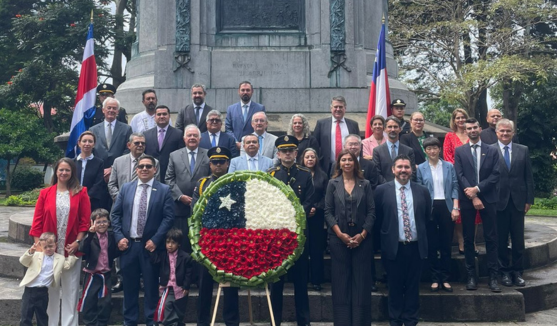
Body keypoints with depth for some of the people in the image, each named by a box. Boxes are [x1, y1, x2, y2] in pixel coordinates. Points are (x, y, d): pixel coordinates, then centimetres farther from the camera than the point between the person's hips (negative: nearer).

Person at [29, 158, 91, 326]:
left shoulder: (81, 193, 1)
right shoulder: (45, 193, 4)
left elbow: (85, 221, -1)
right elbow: (37, 221, 3)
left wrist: (77, 242, -9)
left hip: (71, 248, -1)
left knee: (70, 290, 5)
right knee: (50, 289, 7)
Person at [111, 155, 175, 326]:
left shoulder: (164, 190, 0)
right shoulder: (126, 188, 8)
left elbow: (168, 217, -6)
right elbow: (115, 214, 8)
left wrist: (155, 240, -12)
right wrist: (119, 237, -4)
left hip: (150, 244, -2)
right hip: (128, 244, 2)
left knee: (151, 285, 5)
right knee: (129, 285, 10)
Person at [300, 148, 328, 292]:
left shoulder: (323, 176, 9)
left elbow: (326, 196, 4)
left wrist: (315, 208, -10)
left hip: (317, 217, 2)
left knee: (317, 249, 3)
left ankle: (316, 280, 10)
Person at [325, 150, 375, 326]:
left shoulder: (365, 184, 7)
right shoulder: (333, 184, 6)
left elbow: (371, 211, 3)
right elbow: (328, 211, 1)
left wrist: (362, 235, -8)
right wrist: (340, 234, -10)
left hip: (362, 239, 0)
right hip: (338, 239, 0)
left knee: (361, 282, 3)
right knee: (340, 281, 3)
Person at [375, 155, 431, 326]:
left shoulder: (422, 191, 5)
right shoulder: (382, 190, -2)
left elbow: (427, 217, 14)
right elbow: (376, 215, 4)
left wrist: (421, 236, 13)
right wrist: (385, 233, 3)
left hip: (416, 247, 2)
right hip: (393, 247, -1)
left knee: (413, 287, 10)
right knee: (395, 287, 9)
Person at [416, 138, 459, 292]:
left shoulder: (449, 166, 6)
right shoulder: (421, 168, 4)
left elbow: (455, 187, 4)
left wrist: (455, 207, -5)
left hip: (446, 207, 1)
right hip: (429, 209, 0)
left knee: (446, 244, 4)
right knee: (432, 245, 4)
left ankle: (445, 278, 13)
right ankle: (435, 278, 13)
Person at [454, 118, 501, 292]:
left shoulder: (492, 151, 7)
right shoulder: (459, 151, 7)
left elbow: (495, 175, -1)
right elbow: (460, 175, -3)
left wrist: (478, 189, -13)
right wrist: (473, 197, -11)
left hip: (488, 198, 0)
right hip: (467, 199, 0)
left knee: (491, 238, 0)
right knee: (468, 238, 4)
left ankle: (493, 276, 5)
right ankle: (471, 276, 10)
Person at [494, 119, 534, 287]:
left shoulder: (523, 150, 7)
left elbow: (528, 177, 7)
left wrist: (529, 199, 2)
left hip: (518, 201, 2)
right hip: (498, 202, -2)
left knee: (518, 240, 7)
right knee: (501, 240, 6)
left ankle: (518, 272, 18)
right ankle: (505, 272, 17)